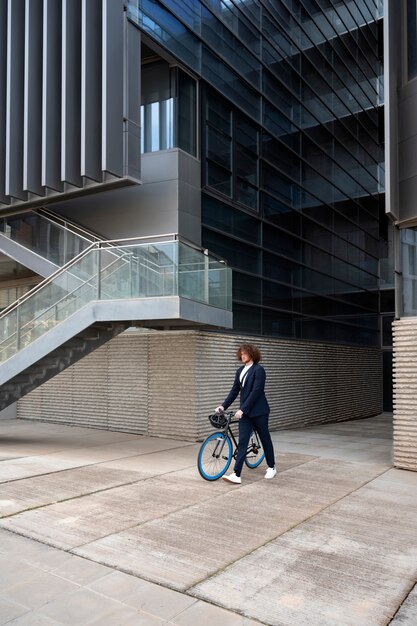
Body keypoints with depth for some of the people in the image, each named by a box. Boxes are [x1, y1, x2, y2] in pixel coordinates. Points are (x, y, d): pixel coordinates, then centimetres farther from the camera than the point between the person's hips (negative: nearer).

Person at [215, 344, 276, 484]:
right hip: (245, 412, 6)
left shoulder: (258, 370, -13)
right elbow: (235, 390, 12)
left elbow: (256, 391, -20)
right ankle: (237, 475, -7)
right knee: (242, 442, -2)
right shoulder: (240, 371, 9)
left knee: (265, 439, 11)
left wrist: (242, 409, -22)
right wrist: (223, 406, 3)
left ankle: (271, 467, 31)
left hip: (259, 411, -6)